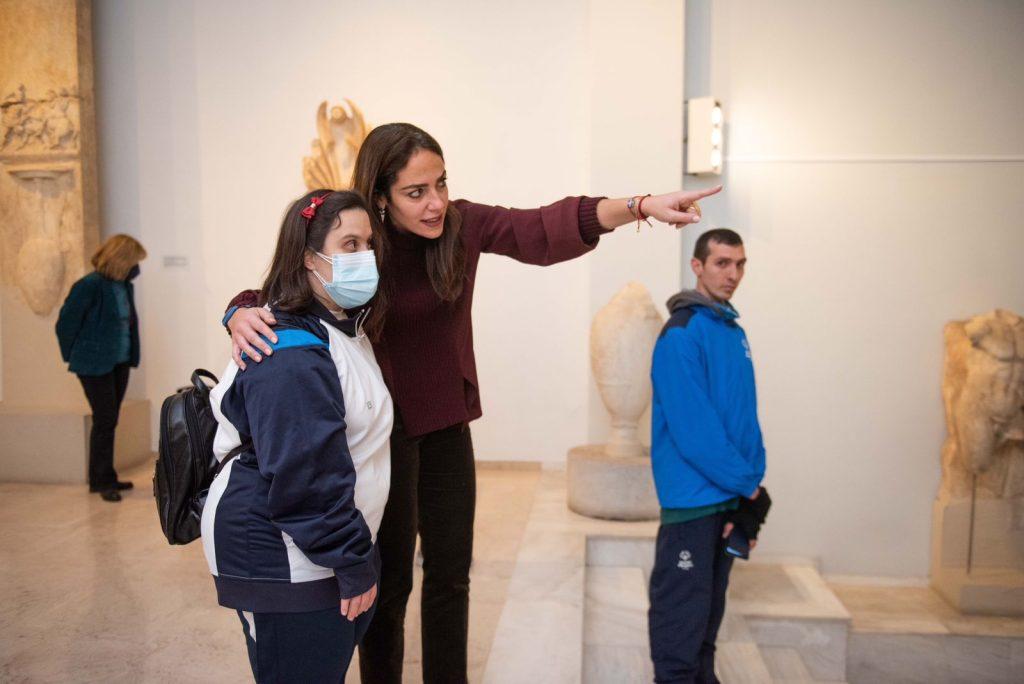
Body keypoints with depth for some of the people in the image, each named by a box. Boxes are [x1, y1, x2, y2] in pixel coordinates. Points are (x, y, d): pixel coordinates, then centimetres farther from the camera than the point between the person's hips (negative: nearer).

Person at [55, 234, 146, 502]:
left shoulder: (124, 286, 8)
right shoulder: (90, 285, -15)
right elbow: (66, 323, -10)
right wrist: (73, 356, 0)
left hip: (120, 362, 7)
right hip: (95, 365, -7)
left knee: (109, 420, 12)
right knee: (105, 420, -5)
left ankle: (104, 478, 22)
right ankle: (102, 481, 5)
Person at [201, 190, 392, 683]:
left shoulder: (345, 330, 10)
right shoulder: (293, 354, -22)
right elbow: (306, 475, -23)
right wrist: (355, 563, -17)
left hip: (331, 551, 9)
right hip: (284, 563, -9)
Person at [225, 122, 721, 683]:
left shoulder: (461, 225, -8)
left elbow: (542, 230, -21)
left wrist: (638, 206, -33)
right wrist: (243, 315, -42)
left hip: (448, 424, 4)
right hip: (384, 430, -3)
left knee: (451, 572, 15)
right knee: (389, 577, 10)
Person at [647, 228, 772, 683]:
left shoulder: (735, 332, 11)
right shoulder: (681, 334, -15)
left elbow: (745, 415, 11)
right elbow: (694, 428, -21)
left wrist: (752, 483, 1)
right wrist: (748, 485, -14)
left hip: (731, 495, 8)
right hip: (693, 498, -8)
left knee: (710, 608, 21)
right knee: (682, 616, 0)